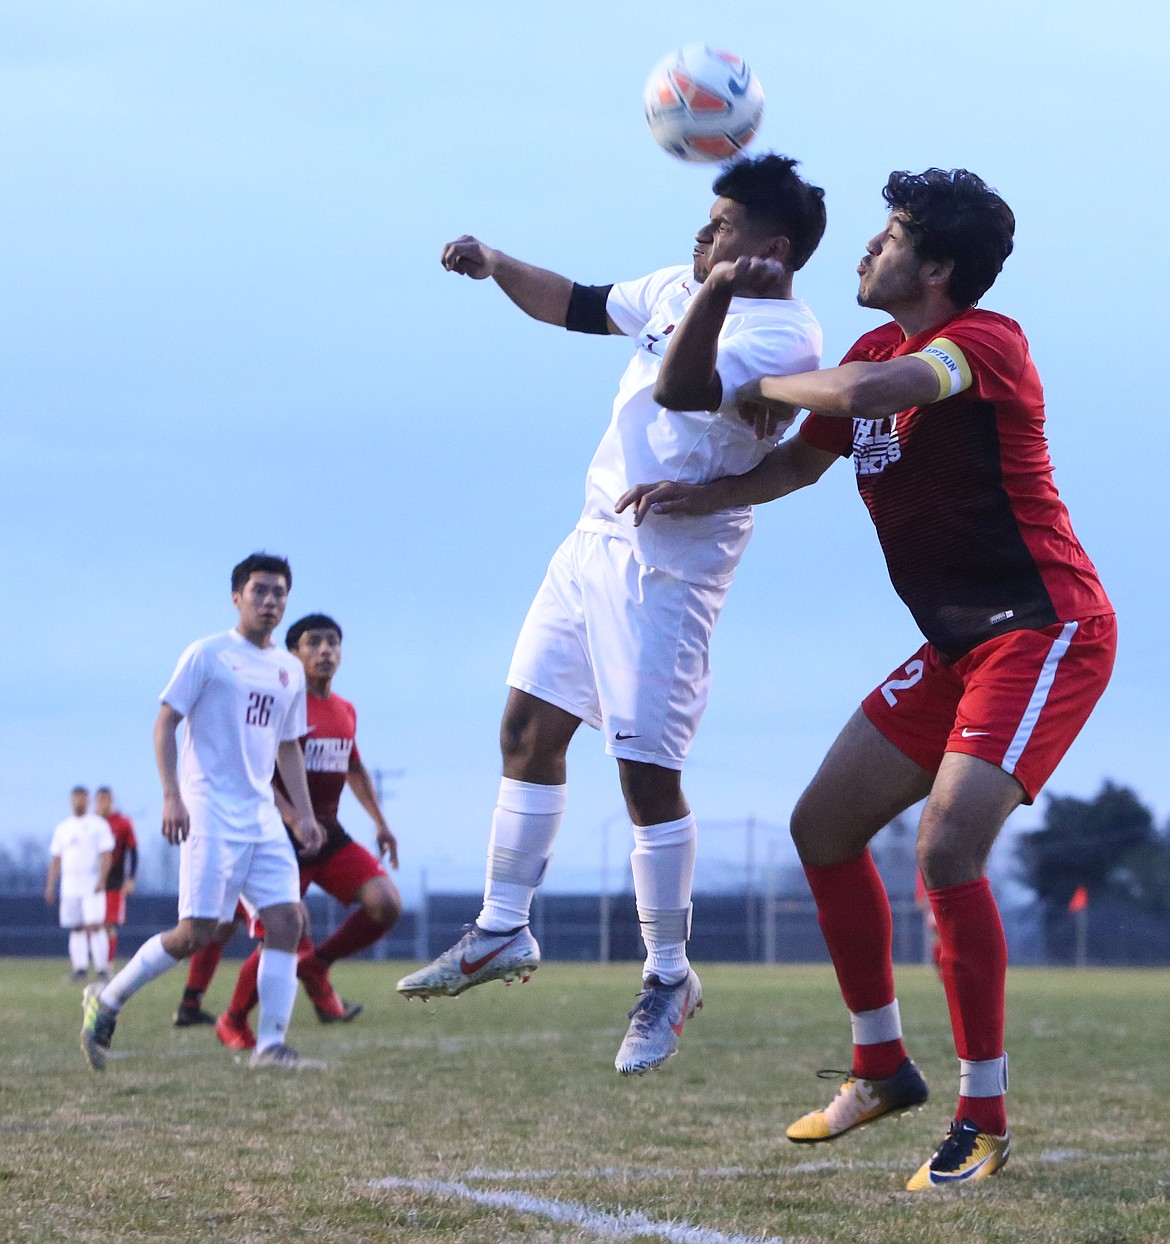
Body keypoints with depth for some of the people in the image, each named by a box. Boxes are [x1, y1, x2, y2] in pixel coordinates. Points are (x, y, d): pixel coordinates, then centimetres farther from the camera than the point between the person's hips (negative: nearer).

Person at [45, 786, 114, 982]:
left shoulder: (98, 825, 3)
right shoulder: (62, 828, 16)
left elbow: (106, 854, -4)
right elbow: (55, 859, 17)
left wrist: (101, 879, -16)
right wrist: (50, 885, 10)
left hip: (92, 884, -5)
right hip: (69, 886, 5)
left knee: (94, 926, -13)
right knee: (76, 929, 2)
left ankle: (102, 969, -12)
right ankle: (80, 968, 2)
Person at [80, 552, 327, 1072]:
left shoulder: (290, 671, 15)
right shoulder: (208, 654, -3)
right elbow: (166, 722, -5)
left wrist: (303, 813, 12)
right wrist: (172, 795, -16)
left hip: (263, 818, 6)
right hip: (211, 813, -6)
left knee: (287, 919, -8)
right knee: (196, 932, -11)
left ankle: (270, 1045, -6)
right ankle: (107, 1000, 8)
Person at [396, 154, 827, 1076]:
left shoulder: (782, 336, -18)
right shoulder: (679, 287, 9)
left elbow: (680, 389, -34)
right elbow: (581, 307, 23)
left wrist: (718, 291, -48)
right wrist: (498, 267, 8)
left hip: (667, 569, -9)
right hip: (597, 540, 9)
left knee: (646, 769, -10)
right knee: (529, 727, 12)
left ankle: (669, 976, 4)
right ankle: (504, 932, 23)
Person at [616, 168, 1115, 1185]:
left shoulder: (986, 342, -18)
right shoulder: (882, 350, 11)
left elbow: (864, 392, -36)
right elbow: (801, 461, 24)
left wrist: (766, 389, -16)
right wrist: (702, 496, 6)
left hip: (1047, 632, -10)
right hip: (957, 645, 10)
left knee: (947, 847, -24)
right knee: (823, 826, 9)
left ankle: (985, 1119, -14)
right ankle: (882, 1066, 23)